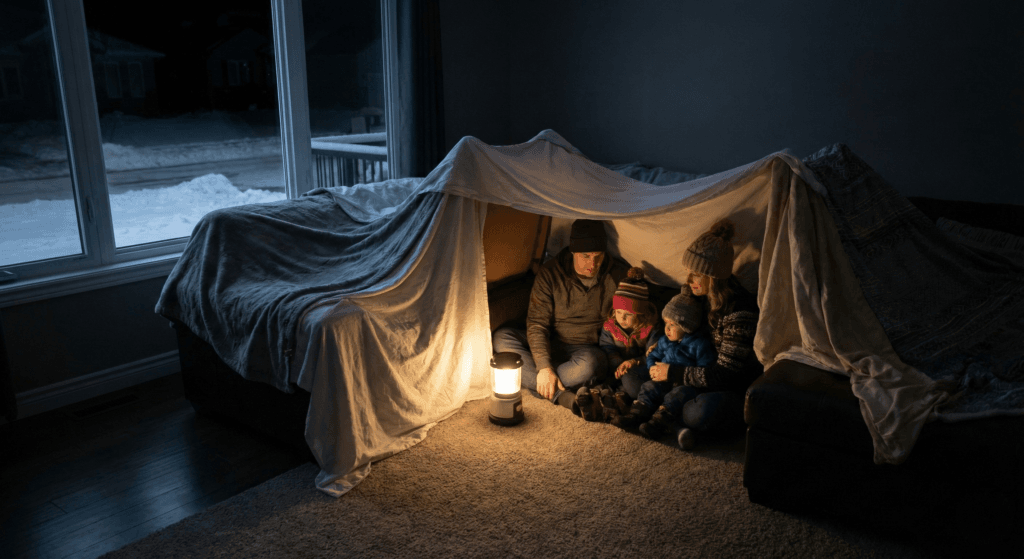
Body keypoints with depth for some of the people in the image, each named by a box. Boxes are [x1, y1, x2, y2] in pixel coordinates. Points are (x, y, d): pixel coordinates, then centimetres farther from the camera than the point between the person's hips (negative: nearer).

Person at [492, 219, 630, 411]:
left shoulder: (618, 274, -8)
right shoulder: (551, 273, -9)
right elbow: (536, 323, -12)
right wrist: (544, 366, -27)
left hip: (588, 350, -2)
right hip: (550, 346, 2)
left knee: (588, 364, -39)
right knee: (502, 337, -23)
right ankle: (561, 396, -35)